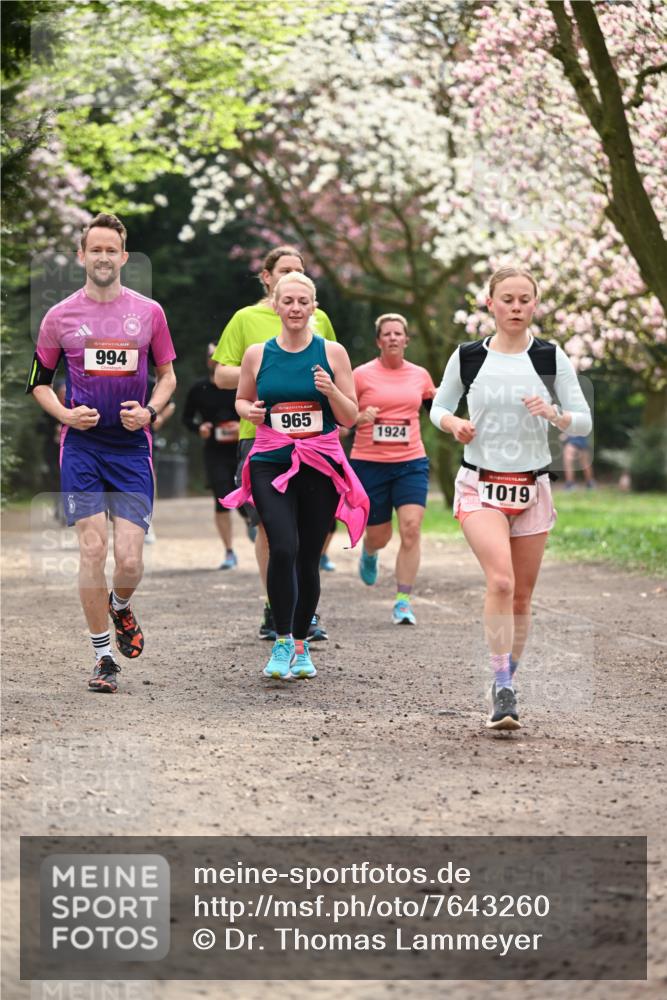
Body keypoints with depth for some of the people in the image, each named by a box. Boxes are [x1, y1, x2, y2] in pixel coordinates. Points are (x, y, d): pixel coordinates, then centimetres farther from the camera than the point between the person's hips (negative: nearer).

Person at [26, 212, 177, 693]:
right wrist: (66, 414, -7)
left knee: (130, 559, -6)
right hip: (82, 446, 0)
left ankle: (120, 606, 30)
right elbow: (39, 382, 12)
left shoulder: (149, 311, 4)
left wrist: (148, 412, -6)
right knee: (93, 549, -6)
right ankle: (103, 657, 6)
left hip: (132, 447, 1)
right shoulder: (60, 316, 3)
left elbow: (167, 376, 13)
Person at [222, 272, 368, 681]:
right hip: (270, 463, -1)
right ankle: (282, 641, -6)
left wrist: (331, 390, -14)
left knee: (309, 559, 5)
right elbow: (242, 400, 19)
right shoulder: (258, 354, 5)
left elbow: (351, 418, 5)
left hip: (321, 465, 1)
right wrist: (250, 411, -3)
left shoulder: (332, 353, 3)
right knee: (283, 549, -19)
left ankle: (301, 646, 22)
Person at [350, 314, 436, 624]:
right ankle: (369, 553, 47)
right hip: (369, 463, -2)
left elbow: (435, 406, 27)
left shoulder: (420, 375, 8)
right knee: (378, 535, 7)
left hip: (411, 462, 2)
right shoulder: (362, 375, -2)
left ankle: (403, 602, -8)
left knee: (411, 529, -14)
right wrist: (360, 417, -16)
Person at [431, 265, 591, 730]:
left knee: (521, 596, 7)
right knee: (501, 581, -22)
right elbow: (439, 407, 13)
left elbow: (584, 421, 2)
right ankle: (503, 690, -18)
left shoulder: (551, 357, 0)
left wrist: (554, 414, -19)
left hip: (532, 488, 2)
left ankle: (506, 683, 26)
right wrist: (453, 423, -9)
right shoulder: (467, 357, 0)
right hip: (480, 485, -2)